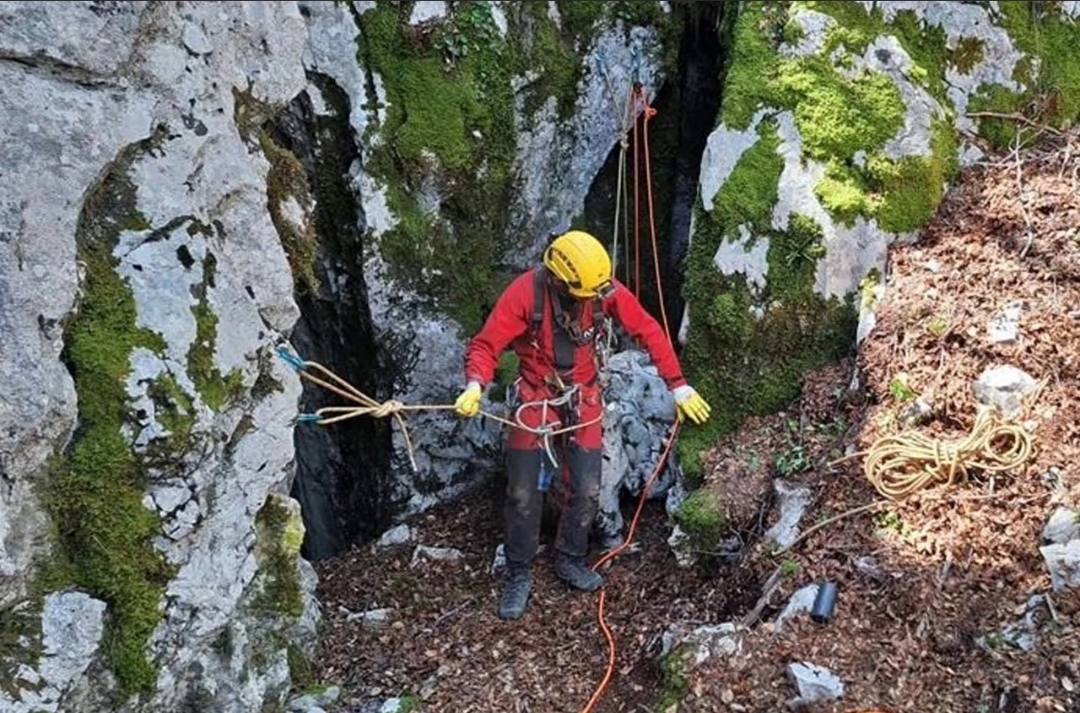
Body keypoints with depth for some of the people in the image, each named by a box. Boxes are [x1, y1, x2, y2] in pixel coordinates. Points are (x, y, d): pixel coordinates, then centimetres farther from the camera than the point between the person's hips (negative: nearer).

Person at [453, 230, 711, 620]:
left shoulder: (606, 289, -17)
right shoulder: (525, 292, -24)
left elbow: (649, 332, -8)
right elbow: (486, 344, -21)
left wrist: (678, 385, -10)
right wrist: (475, 386, -40)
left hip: (584, 398, 2)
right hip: (535, 397, -2)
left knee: (587, 491, 4)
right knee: (523, 493, 0)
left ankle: (570, 560, 30)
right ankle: (518, 575, 19)